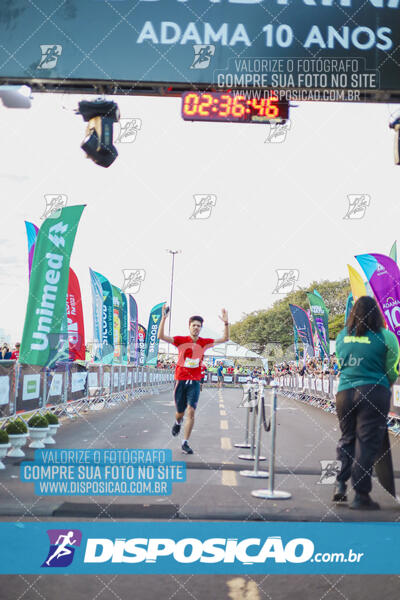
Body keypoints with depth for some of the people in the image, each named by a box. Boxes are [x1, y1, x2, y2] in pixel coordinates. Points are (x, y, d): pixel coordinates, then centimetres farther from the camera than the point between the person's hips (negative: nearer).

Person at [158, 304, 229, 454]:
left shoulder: (204, 342, 2)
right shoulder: (181, 340, -4)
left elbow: (225, 339, 1)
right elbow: (161, 336, -15)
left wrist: (226, 323, -13)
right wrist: (163, 318, -24)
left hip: (195, 382, 1)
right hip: (180, 380, -1)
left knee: (191, 411, -13)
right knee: (180, 412, 12)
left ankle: (185, 443, -5)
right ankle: (177, 423, 50)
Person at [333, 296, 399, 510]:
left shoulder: (342, 336, 6)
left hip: (344, 393, 4)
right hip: (374, 394, -4)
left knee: (347, 439, 19)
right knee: (367, 443, 1)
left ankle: (340, 484, 11)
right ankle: (361, 495, 5)